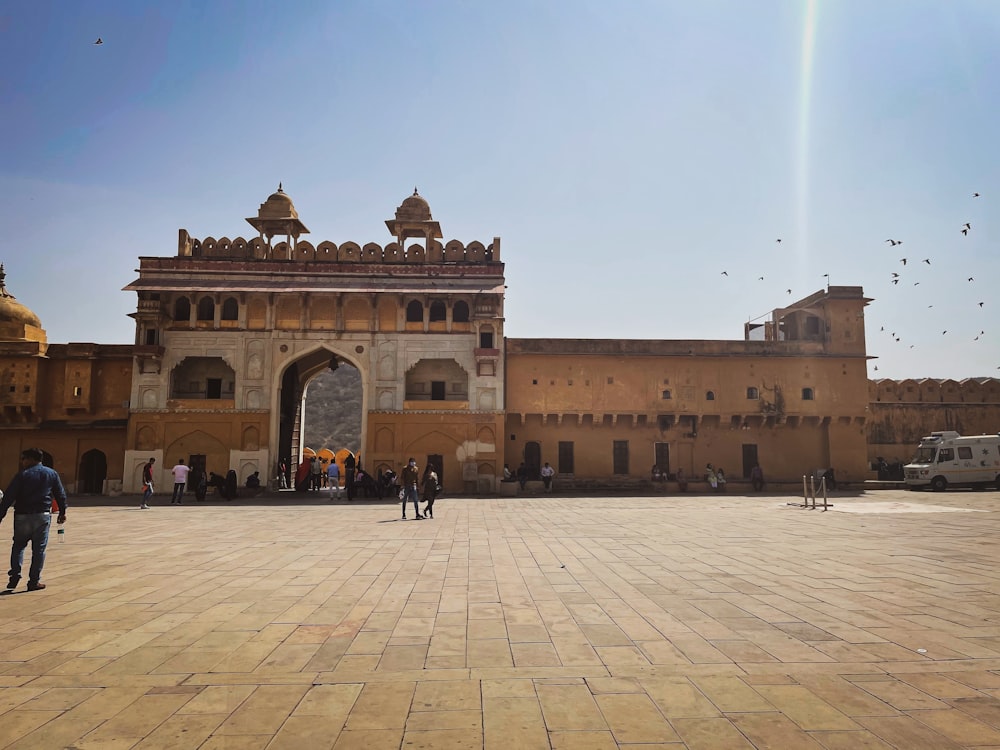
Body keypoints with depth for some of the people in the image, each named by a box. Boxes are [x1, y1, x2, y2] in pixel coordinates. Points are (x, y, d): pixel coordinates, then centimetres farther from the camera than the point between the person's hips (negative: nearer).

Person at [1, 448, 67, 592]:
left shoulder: (22, 475, -2)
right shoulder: (52, 473, 6)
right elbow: (61, 494, 9)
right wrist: (62, 512, 19)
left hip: (22, 515, -1)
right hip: (42, 515, 1)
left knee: (18, 545, 18)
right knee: (39, 549, 5)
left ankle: (15, 575, 7)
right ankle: (34, 581, 7)